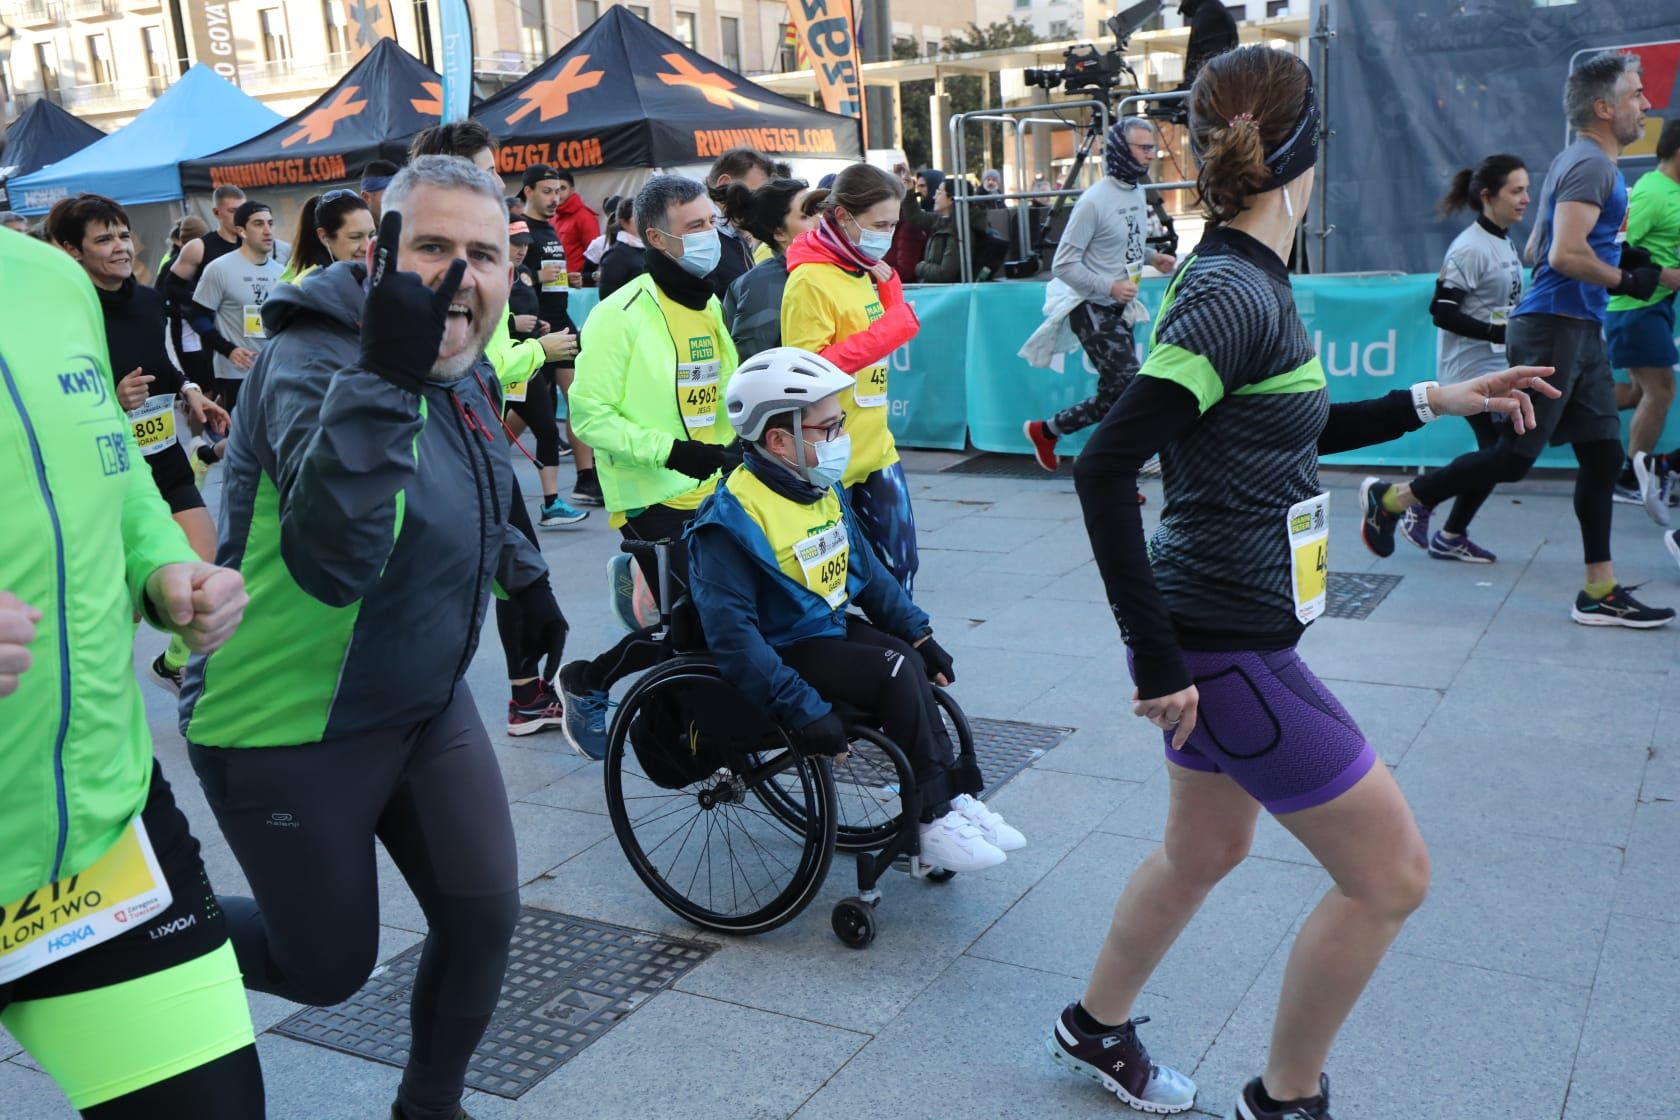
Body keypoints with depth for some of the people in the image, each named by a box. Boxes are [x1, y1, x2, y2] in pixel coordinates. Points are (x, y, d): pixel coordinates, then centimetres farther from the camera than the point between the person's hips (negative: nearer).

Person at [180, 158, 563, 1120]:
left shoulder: (466, 371, 0)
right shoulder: (316, 359, -25)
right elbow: (335, 559, -42)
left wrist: (525, 574, 29)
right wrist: (384, 375, -50)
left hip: (428, 707, 7)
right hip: (290, 731, -7)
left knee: (484, 917, 6)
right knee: (328, 968, 6)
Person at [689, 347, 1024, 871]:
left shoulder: (823, 490, 6)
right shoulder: (733, 520, -22)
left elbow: (866, 570, 15)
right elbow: (732, 634, -28)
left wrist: (920, 635, 7)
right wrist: (802, 709, -32)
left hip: (831, 627, 8)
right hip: (784, 650, -8)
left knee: (912, 660, -15)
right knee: (898, 672, -23)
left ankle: (954, 800, -6)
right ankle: (935, 822, -12)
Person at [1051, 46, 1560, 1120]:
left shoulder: (1245, 283, 8)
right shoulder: (1233, 293, -21)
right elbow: (1106, 469, -26)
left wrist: (1430, 402, 20)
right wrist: (1157, 662, -23)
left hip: (1223, 636, 10)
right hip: (1226, 646, -10)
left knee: (1205, 849, 24)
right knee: (1390, 872, 4)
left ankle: (1098, 1029, 44)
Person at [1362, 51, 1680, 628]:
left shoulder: (1581, 162, 20)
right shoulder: (1590, 164, -12)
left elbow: (1536, 251, 24)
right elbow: (1566, 255, -24)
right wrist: (1629, 280, -13)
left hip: (1579, 331, 10)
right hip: (1553, 328, -10)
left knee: (1603, 455, 7)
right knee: (1514, 458, -7)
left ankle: (1600, 592, 10)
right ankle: (1389, 499, 6)